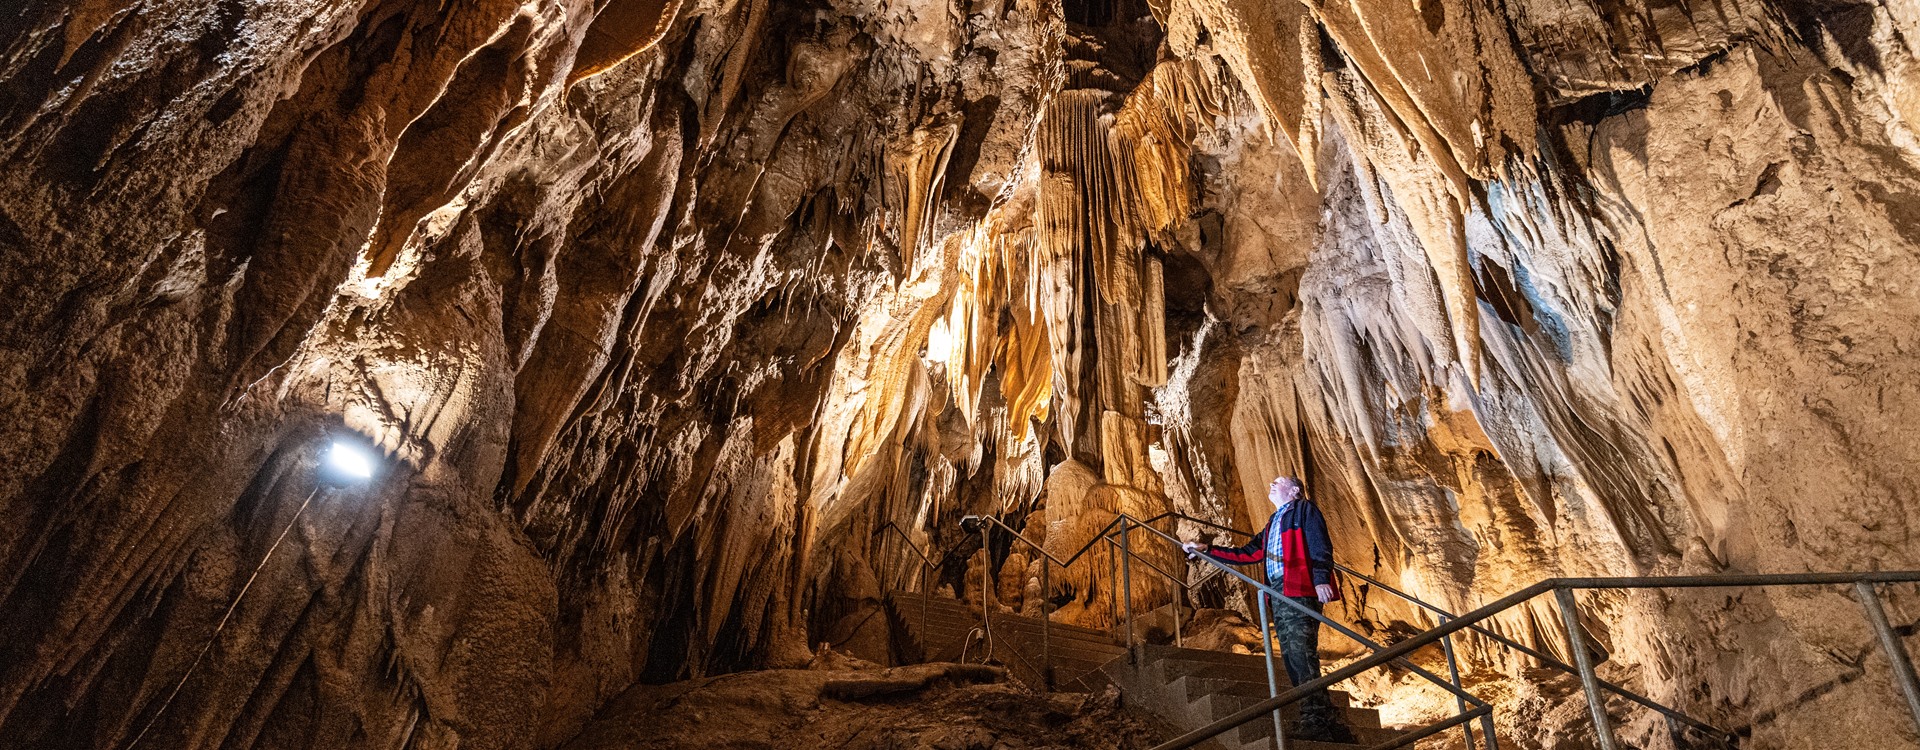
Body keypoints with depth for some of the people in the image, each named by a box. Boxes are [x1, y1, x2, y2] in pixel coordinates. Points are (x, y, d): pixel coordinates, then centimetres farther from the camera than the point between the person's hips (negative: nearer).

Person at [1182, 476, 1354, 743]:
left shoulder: (1304, 509, 8)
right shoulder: (1272, 526, 32)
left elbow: (1320, 544, -6)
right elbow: (1246, 554, 31)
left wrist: (1321, 578, -21)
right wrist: (1207, 550, 26)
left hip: (1301, 591, -9)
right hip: (1279, 596, 9)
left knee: (1302, 658, -18)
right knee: (1294, 662, 2)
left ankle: (1315, 726, -21)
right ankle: (1331, 726, 3)